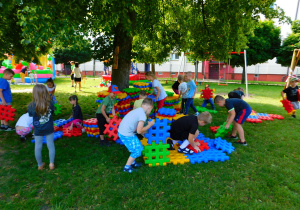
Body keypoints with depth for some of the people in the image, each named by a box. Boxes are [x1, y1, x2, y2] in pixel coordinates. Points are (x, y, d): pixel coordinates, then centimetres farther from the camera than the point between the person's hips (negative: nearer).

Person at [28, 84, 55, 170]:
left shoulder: (32, 106, -17)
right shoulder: (50, 103, -15)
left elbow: (30, 115, 0)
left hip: (38, 130, 0)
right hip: (49, 129, 0)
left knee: (38, 146, 15)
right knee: (51, 145, 13)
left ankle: (40, 165, 30)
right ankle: (51, 164, 21)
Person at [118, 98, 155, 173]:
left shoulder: (137, 110, 12)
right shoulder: (143, 115, -16)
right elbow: (139, 131, -15)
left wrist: (143, 131, 25)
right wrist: (150, 125, -4)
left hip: (121, 131, 9)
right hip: (126, 135, -9)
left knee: (139, 146, 21)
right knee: (137, 150, 6)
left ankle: (132, 163, 35)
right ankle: (127, 167, 17)